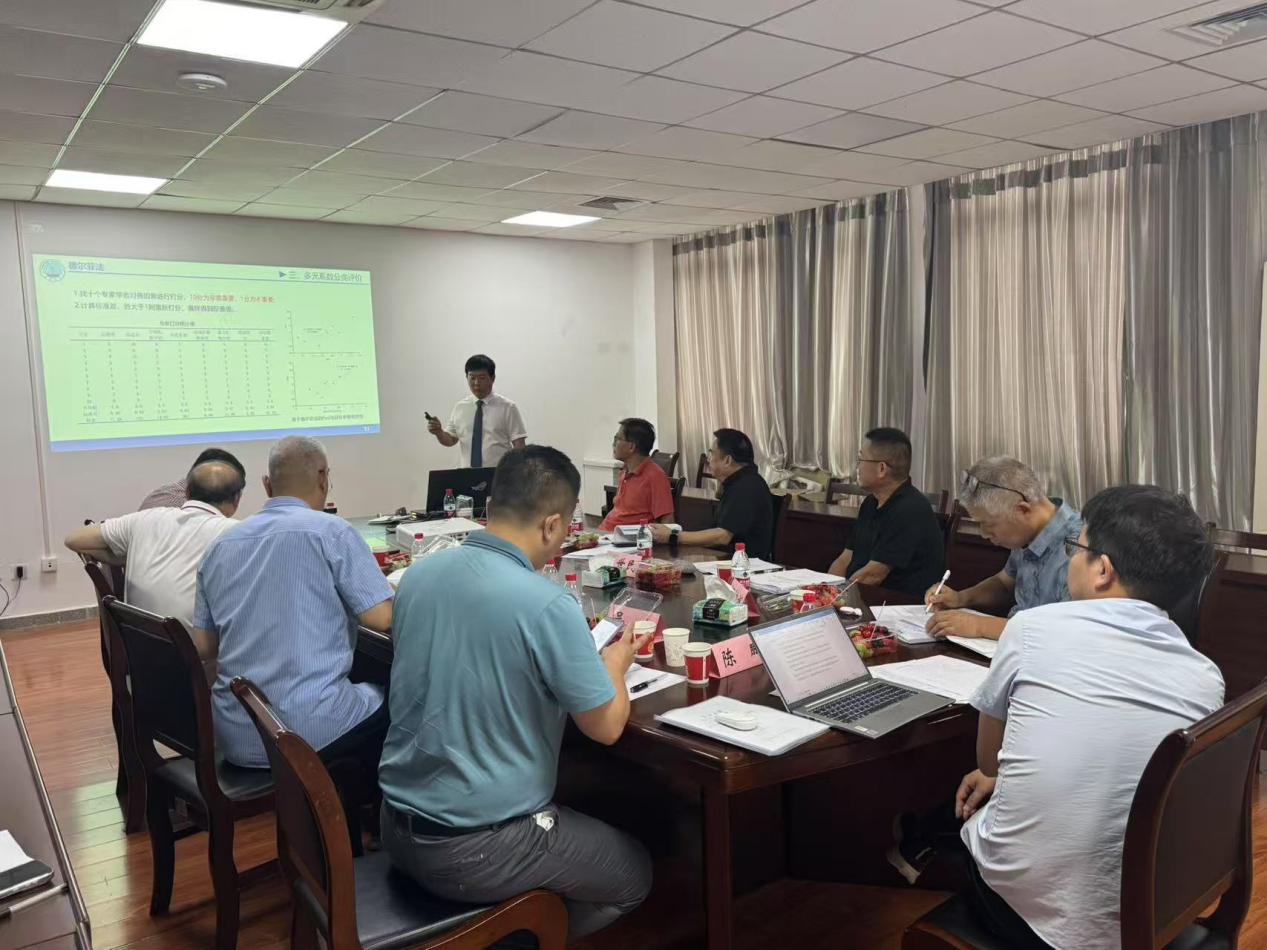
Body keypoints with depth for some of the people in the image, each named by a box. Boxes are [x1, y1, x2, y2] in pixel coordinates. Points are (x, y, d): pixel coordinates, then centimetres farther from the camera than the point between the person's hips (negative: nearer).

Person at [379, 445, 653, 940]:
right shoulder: (547, 605, -24)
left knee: (578, 822, 31)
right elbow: (606, 726, -13)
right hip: (477, 848, -7)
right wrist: (614, 664, 7)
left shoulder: (417, 576, -3)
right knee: (635, 873, 18)